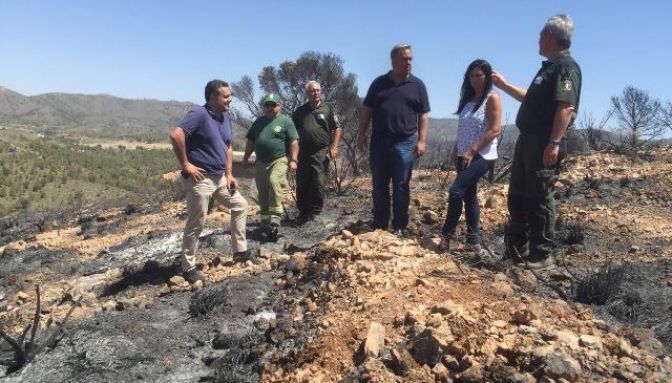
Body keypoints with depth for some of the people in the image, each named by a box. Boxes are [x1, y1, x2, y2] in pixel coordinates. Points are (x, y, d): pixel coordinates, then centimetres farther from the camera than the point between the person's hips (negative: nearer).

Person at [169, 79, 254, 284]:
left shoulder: (226, 117, 9)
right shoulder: (199, 114, -16)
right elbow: (176, 135, -28)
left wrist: (229, 174, 9)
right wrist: (185, 164, -20)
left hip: (220, 178, 9)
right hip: (200, 179, -9)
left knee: (241, 205, 15)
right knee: (196, 224, -1)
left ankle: (240, 251, 25)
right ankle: (188, 268, 13)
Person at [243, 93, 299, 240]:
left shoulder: (285, 121, 0)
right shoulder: (259, 121, 16)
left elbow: (294, 142, -5)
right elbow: (251, 141, 21)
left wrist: (293, 160, -12)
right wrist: (246, 157, 17)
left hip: (279, 160, -6)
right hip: (261, 162, 6)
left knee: (274, 182, -30)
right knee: (262, 193, 10)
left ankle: (274, 219, -28)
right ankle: (265, 220, 26)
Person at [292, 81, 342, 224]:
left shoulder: (327, 109, 6)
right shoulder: (300, 111, 12)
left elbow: (337, 129, 5)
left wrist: (334, 147, -6)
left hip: (322, 152, -2)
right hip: (304, 152, 2)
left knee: (319, 184, -2)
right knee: (302, 184, 5)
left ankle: (315, 213, 9)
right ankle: (303, 212, 16)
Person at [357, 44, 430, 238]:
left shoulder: (417, 85, 5)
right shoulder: (379, 83, 8)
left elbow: (423, 115, 4)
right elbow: (367, 110, 10)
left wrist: (422, 140, -5)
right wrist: (362, 134, 2)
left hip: (404, 143, -1)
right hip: (379, 141, 2)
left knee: (401, 187, 3)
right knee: (379, 186, 7)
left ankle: (399, 228, 12)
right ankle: (379, 226, 18)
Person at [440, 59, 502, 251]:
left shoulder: (492, 98, -6)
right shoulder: (468, 98, 15)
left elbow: (495, 130, -14)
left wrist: (472, 151, -17)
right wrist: (456, 152, 9)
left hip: (481, 155, -8)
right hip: (464, 156, 8)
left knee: (456, 191, -16)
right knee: (469, 196, 9)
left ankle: (446, 235, -6)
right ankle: (473, 239, 16)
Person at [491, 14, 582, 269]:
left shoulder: (566, 67, -10)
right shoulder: (549, 67, 21)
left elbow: (566, 108, -21)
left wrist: (554, 143, -28)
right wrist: (504, 85, 34)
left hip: (544, 145, -10)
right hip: (527, 141, 10)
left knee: (539, 201, -4)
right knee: (517, 197, 13)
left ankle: (542, 255, 6)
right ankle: (515, 249, 23)